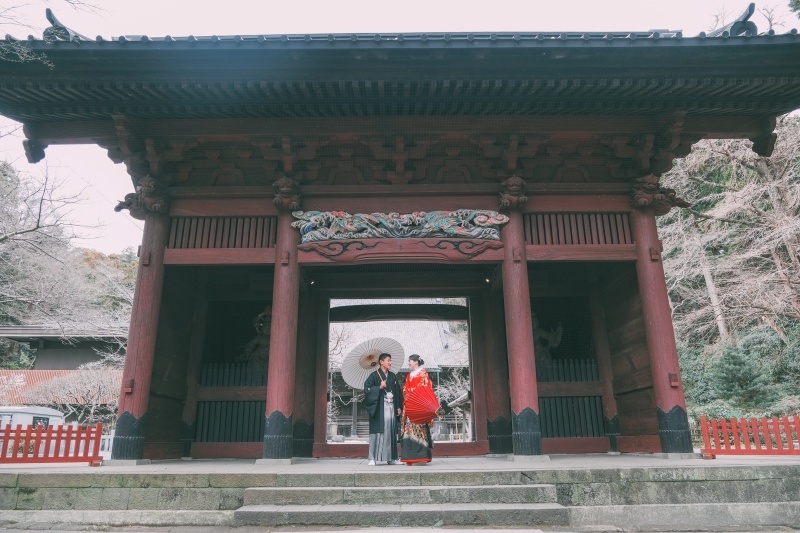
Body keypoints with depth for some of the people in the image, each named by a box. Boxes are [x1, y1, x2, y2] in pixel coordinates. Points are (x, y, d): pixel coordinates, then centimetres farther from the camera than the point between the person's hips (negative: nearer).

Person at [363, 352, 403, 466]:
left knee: (391, 432, 5)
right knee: (377, 432, -7)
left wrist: (399, 407, 11)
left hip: (391, 408, 5)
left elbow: (398, 392, 17)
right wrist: (379, 387, -21)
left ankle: (391, 458, 12)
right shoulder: (374, 375, -2)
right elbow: (367, 388, -11)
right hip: (379, 409, -5)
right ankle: (373, 458, -3)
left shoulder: (393, 376, 15)